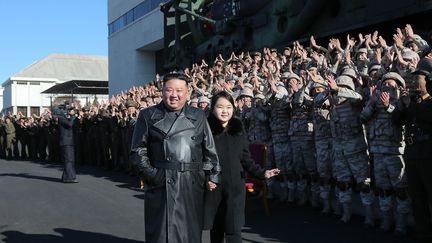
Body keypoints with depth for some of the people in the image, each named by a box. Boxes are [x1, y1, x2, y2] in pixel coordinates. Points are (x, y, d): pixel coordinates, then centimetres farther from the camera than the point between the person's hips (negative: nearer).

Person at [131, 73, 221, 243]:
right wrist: (148, 172, -6)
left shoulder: (198, 117, 12)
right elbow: (138, 149, 5)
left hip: (192, 184, 2)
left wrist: (213, 176, 5)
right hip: (160, 184, -2)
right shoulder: (148, 115, 7)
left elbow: (210, 150, 12)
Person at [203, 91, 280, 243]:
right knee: (216, 228, 11)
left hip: (234, 186, 1)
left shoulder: (238, 131, 5)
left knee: (233, 230, -3)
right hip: (212, 187, -1)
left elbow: (245, 159, 8)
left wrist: (261, 173, -5)